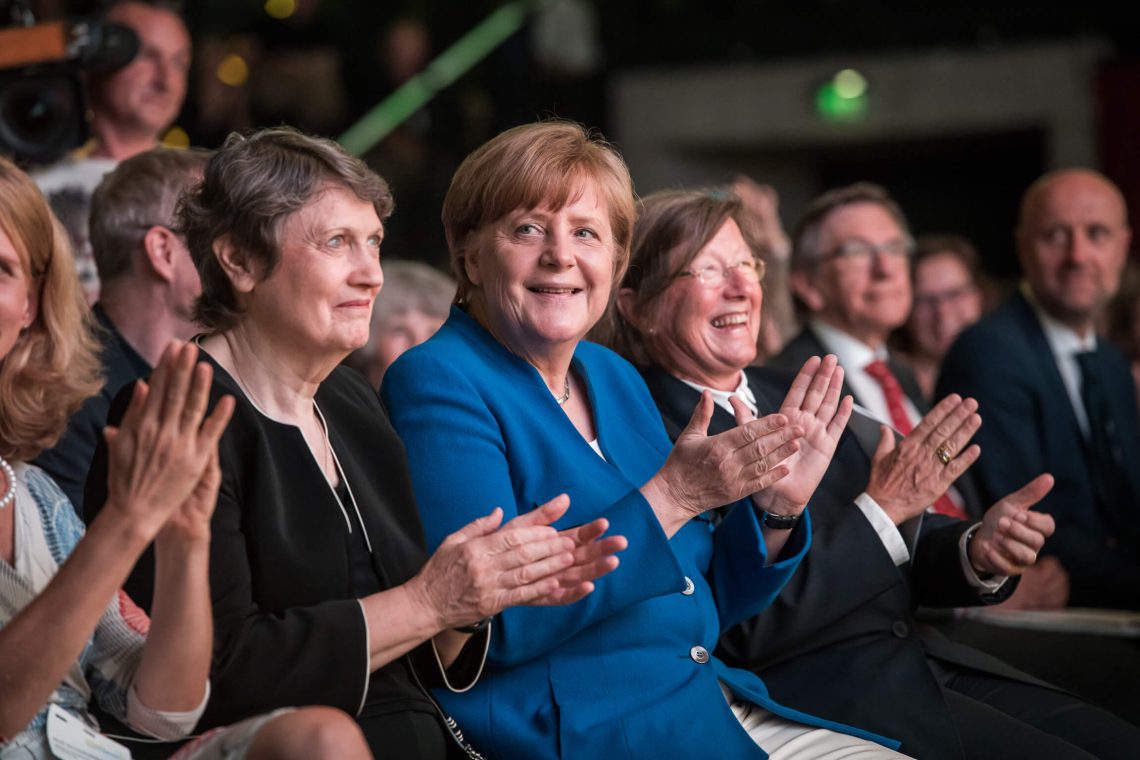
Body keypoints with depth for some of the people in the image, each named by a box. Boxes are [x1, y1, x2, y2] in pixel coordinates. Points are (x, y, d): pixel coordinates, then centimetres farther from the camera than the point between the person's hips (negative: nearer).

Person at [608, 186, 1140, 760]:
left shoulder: (796, 393, 15)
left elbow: (907, 556, 15)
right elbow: (741, 629, -16)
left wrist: (978, 550, -7)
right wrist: (880, 510, -15)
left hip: (925, 662, 7)